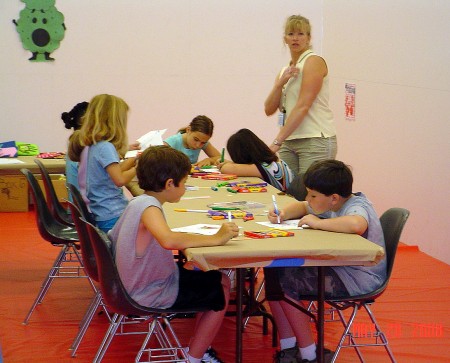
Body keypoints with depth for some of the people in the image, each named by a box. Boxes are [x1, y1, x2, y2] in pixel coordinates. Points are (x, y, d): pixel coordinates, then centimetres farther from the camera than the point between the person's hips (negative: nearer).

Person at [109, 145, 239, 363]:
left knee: (219, 279, 19)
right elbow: (168, 240, -46)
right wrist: (216, 238, -35)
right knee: (221, 292, 6)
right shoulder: (149, 207, -27)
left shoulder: (138, 202, 1)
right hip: (152, 294, -9)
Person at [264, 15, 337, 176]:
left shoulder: (314, 61, -5)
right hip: (289, 142, 7)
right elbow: (269, 109, 9)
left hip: (316, 140, -7)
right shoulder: (285, 70, 18)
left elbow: (303, 106, -16)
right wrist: (281, 82, -8)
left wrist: (277, 141, -20)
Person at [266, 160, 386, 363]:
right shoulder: (333, 205, 8)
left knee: (284, 280, -17)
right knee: (274, 272, 0)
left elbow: (356, 224, -46)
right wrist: (283, 214, 2)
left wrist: (318, 223, -30)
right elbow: (302, 207, 26)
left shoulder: (357, 207, -19)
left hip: (358, 280, -10)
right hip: (338, 270, 10)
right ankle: (287, 347, 0)